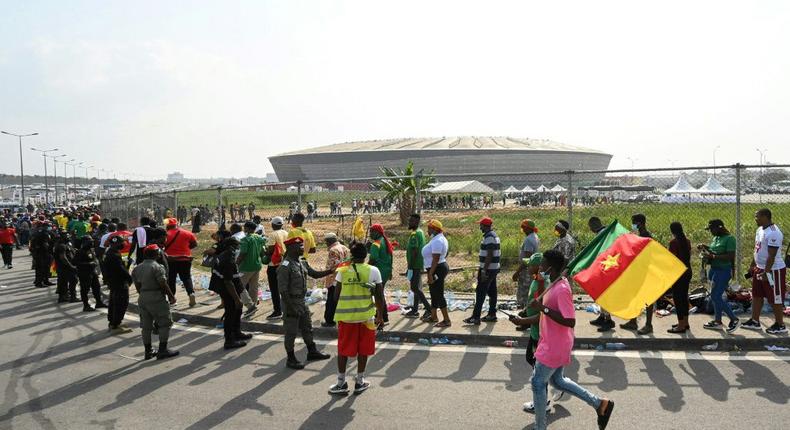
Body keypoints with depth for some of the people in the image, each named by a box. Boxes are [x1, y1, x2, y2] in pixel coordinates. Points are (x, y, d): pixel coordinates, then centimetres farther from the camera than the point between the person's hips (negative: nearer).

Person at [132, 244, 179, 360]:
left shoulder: (137, 268, 9)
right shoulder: (157, 267, -13)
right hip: (157, 298, -7)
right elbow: (163, 284, -15)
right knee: (165, 323, 2)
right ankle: (162, 350, 0)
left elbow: (137, 286, 11)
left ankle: (148, 351, 19)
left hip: (143, 298, 7)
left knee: (146, 326, 12)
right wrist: (171, 296, -7)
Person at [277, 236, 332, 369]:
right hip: (291, 302, -9)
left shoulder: (302, 262, 5)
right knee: (291, 332, 4)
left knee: (307, 328, 21)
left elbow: (314, 274, 17)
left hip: (302, 301, 9)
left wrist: (330, 271, 4)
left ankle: (312, 352, 37)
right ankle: (291, 359, 18)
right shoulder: (285, 266, -21)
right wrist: (290, 308, -22)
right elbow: (283, 290, -22)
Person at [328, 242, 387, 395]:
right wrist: (380, 316, 7)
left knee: (343, 349, 11)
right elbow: (379, 296, -4)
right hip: (366, 316, 0)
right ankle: (360, 382, 20)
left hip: (345, 316, 0)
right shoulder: (373, 271, -4)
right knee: (363, 350, 12)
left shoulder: (342, 271, -3)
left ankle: (341, 383, 16)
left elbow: (336, 295, -1)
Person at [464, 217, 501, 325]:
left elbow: (489, 255, -23)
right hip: (493, 269, 10)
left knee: (480, 293, -8)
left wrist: (484, 271, -23)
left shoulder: (489, 237, -18)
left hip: (488, 269, -10)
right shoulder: (494, 235, 15)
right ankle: (492, 315, 18)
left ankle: (476, 317, -7)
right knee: (492, 292, 12)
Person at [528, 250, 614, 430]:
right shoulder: (554, 284, 4)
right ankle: (600, 403, 27)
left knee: (538, 383, 3)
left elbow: (570, 321, -29)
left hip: (554, 347, -10)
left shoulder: (562, 290, -25)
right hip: (552, 344, 10)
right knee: (558, 381, 22)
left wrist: (543, 308, -28)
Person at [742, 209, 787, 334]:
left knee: (775, 299, 2)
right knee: (757, 295, 16)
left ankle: (780, 325, 15)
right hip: (760, 268, 10)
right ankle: (754, 321, 26)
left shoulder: (773, 233, -23)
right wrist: (752, 266, 20)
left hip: (773, 270, -10)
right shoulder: (760, 229, 8)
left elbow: (771, 256, -24)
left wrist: (766, 272, -23)